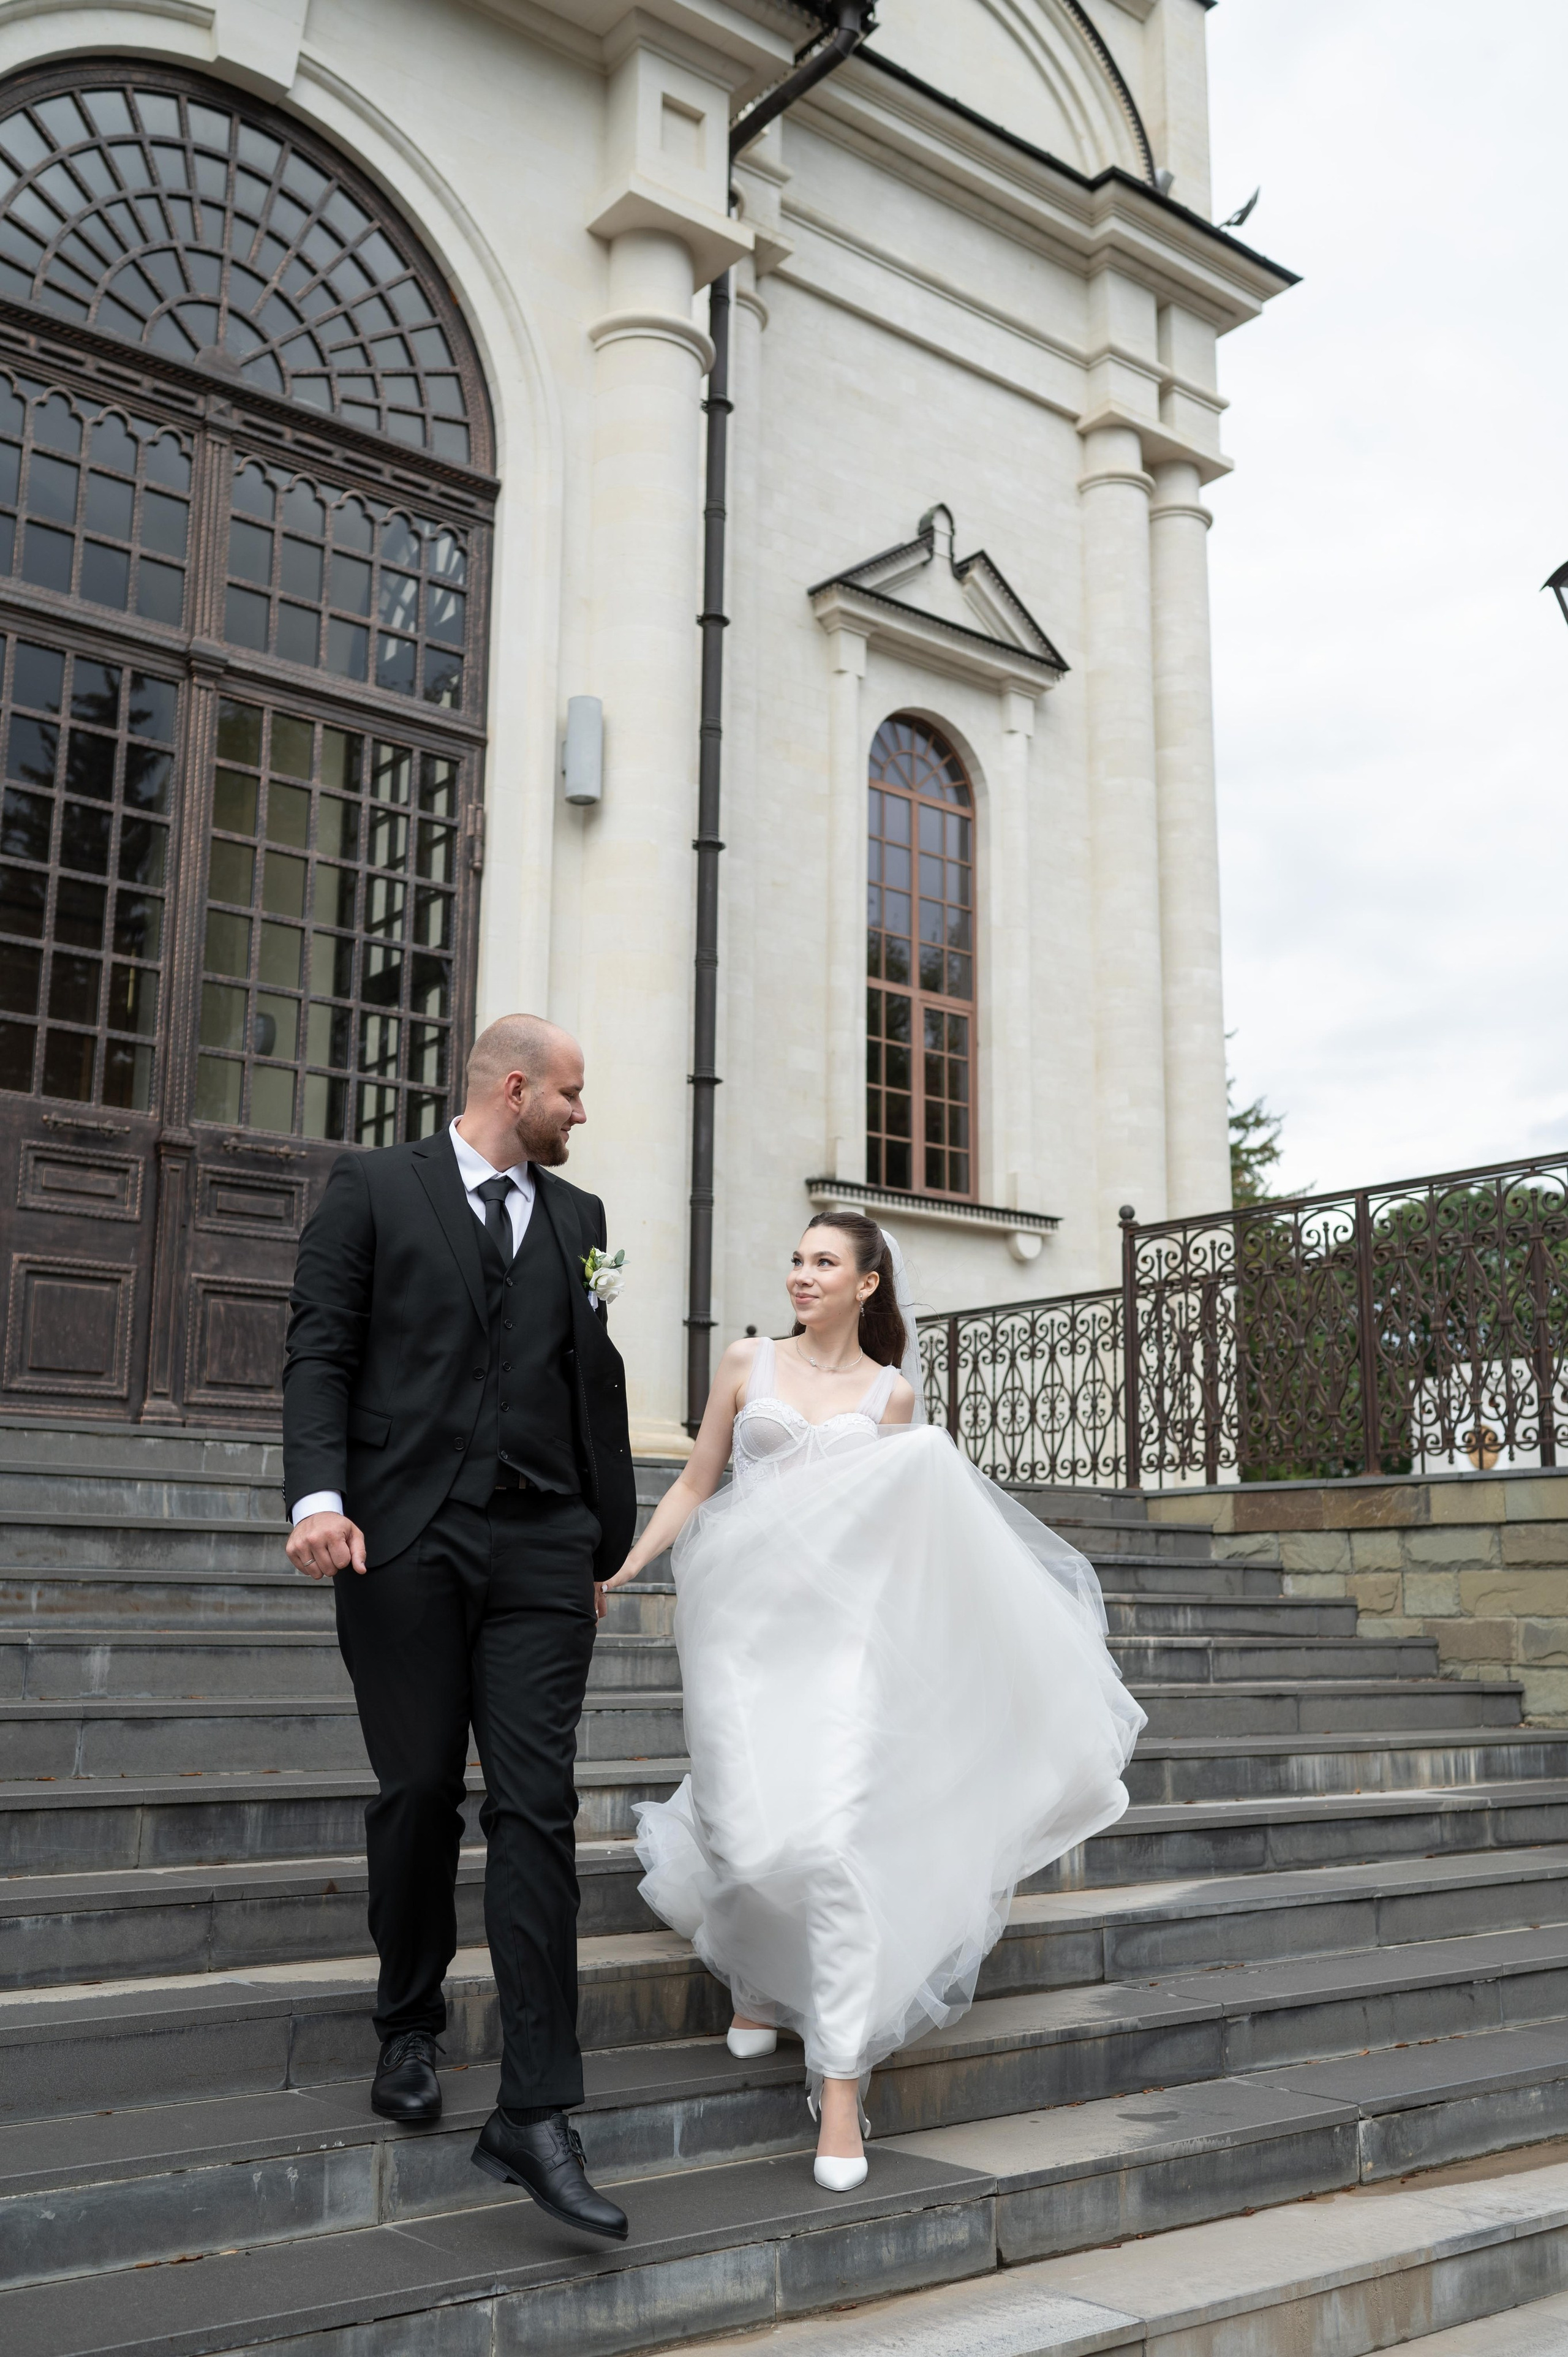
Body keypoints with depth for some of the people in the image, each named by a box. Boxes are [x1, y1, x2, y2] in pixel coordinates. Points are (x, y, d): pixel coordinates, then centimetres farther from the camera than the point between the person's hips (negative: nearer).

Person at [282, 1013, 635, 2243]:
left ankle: (535, 2114, 0)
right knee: (418, 1797, 8)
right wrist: (320, 1496, -14)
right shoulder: (373, 1187, 6)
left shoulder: (579, 1216, 16)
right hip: (405, 1539, -2)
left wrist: (606, 1542, 16)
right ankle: (411, 2026, 33)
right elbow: (320, 1352, -1)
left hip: (540, 1547, 2)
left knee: (536, 1811, -4)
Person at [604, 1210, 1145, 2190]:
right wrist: (621, 1566, 6)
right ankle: (759, 1979, 36)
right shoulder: (748, 1364, 9)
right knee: (749, 1835, 0)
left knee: (833, 1842, -13)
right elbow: (695, 1487, 12)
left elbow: (891, 1525, 15)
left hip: (841, 1631, -1)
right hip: (746, 1624, 1)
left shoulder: (893, 1393, 8)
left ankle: (841, 2086, -5)